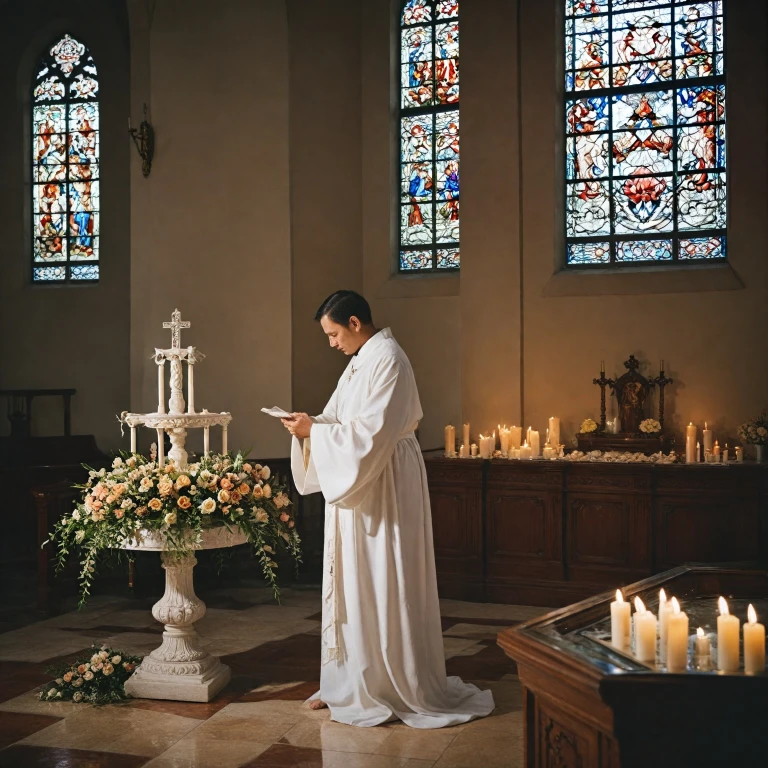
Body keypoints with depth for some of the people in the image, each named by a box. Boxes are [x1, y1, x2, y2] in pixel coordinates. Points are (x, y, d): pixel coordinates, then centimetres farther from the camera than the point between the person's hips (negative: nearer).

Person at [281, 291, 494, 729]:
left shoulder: (387, 359, -16)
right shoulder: (361, 361, 14)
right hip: (358, 484, 10)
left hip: (385, 485, -10)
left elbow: (373, 431, -23)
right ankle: (354, 681, 24)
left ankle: (409, 690, 12)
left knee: (388, 587, -1)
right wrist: (311, 425, 1)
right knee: (353, 585, 13)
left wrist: (315, 430, -17)